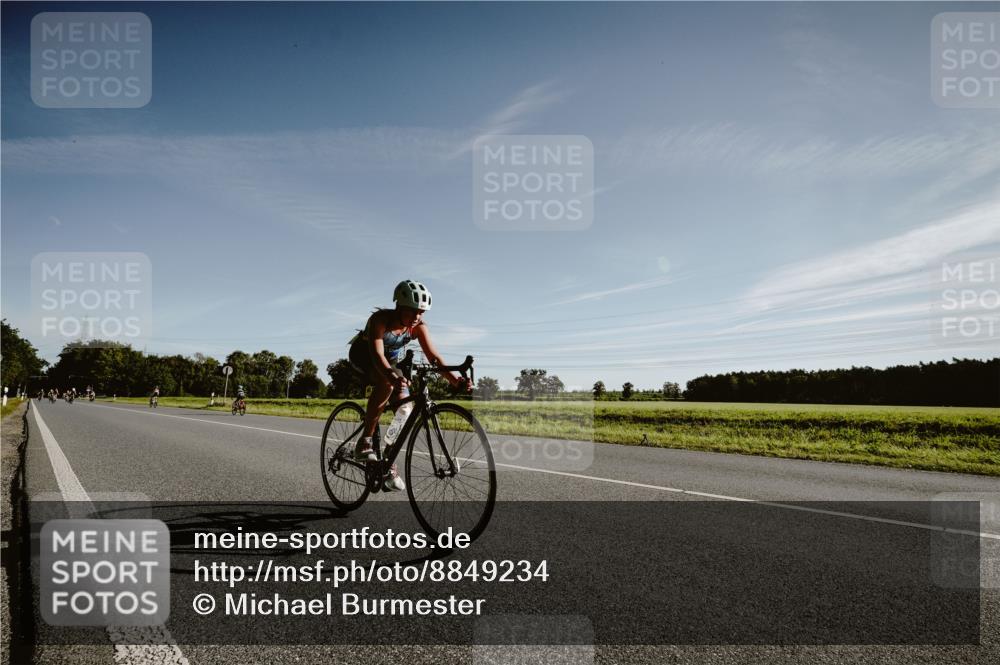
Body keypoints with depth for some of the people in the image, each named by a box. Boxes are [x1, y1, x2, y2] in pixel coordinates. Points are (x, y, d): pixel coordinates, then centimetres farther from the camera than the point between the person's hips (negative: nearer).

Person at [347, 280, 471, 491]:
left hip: (390, 360, 5)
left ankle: (389, 466, 4)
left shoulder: (419, 327, -22)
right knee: (386, 383, -37)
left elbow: (434, 356, -30)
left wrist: (454, 379, -46)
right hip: (363, 355, -5)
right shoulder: (380, 319, -34)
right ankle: (365, 441, -26)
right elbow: (377, 354, -47)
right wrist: (393, 376, -66)